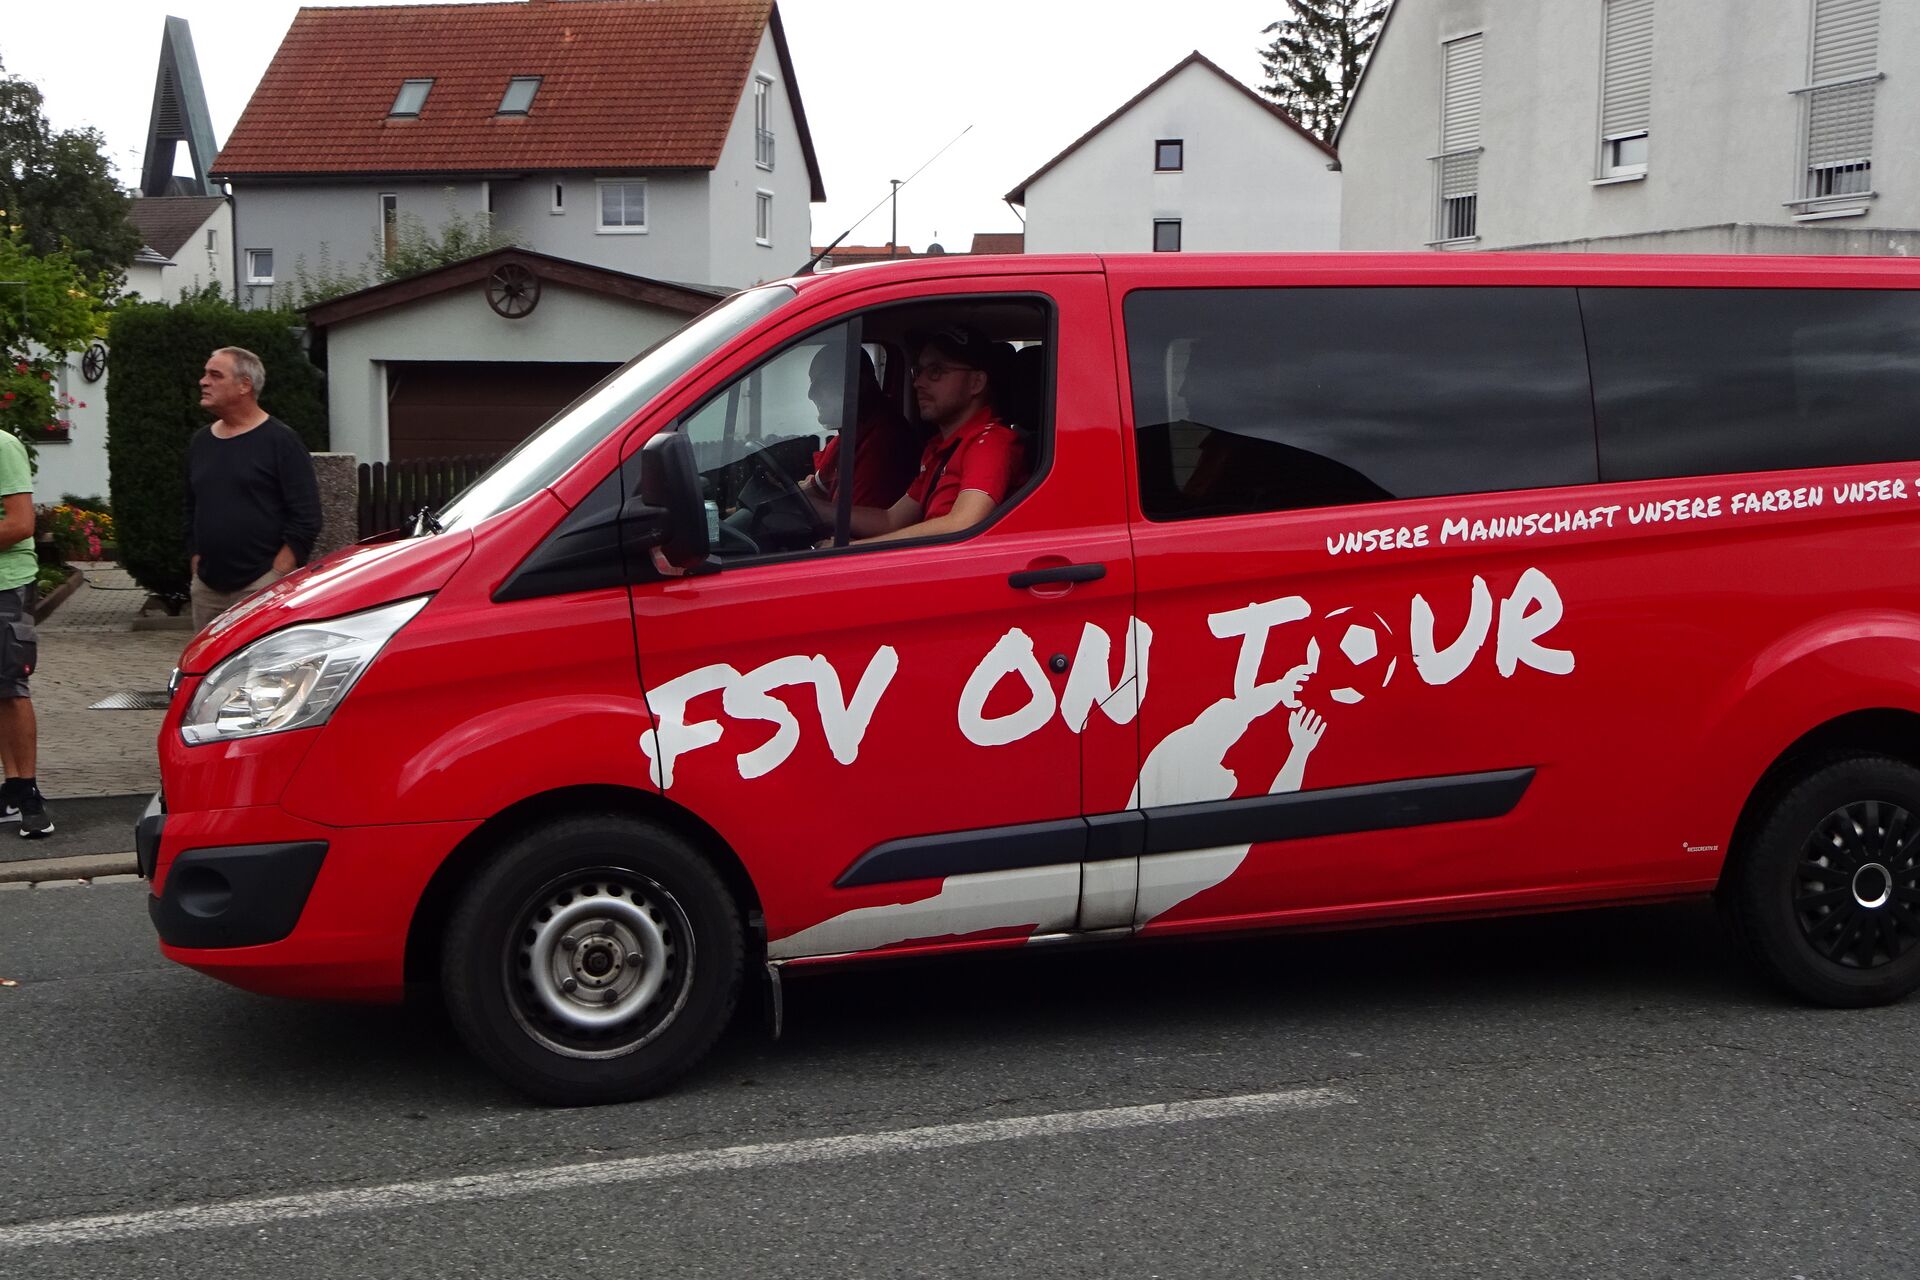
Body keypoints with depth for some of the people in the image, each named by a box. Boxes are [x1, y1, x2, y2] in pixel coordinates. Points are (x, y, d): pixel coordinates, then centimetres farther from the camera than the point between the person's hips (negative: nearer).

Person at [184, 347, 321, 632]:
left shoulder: (280, 441, -5)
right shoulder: (200, 442, 16)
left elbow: (306, 519, -10)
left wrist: (275, 577, -14)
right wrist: (197, 566, 13)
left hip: (262, 588, -7)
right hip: (206, 589, 7)